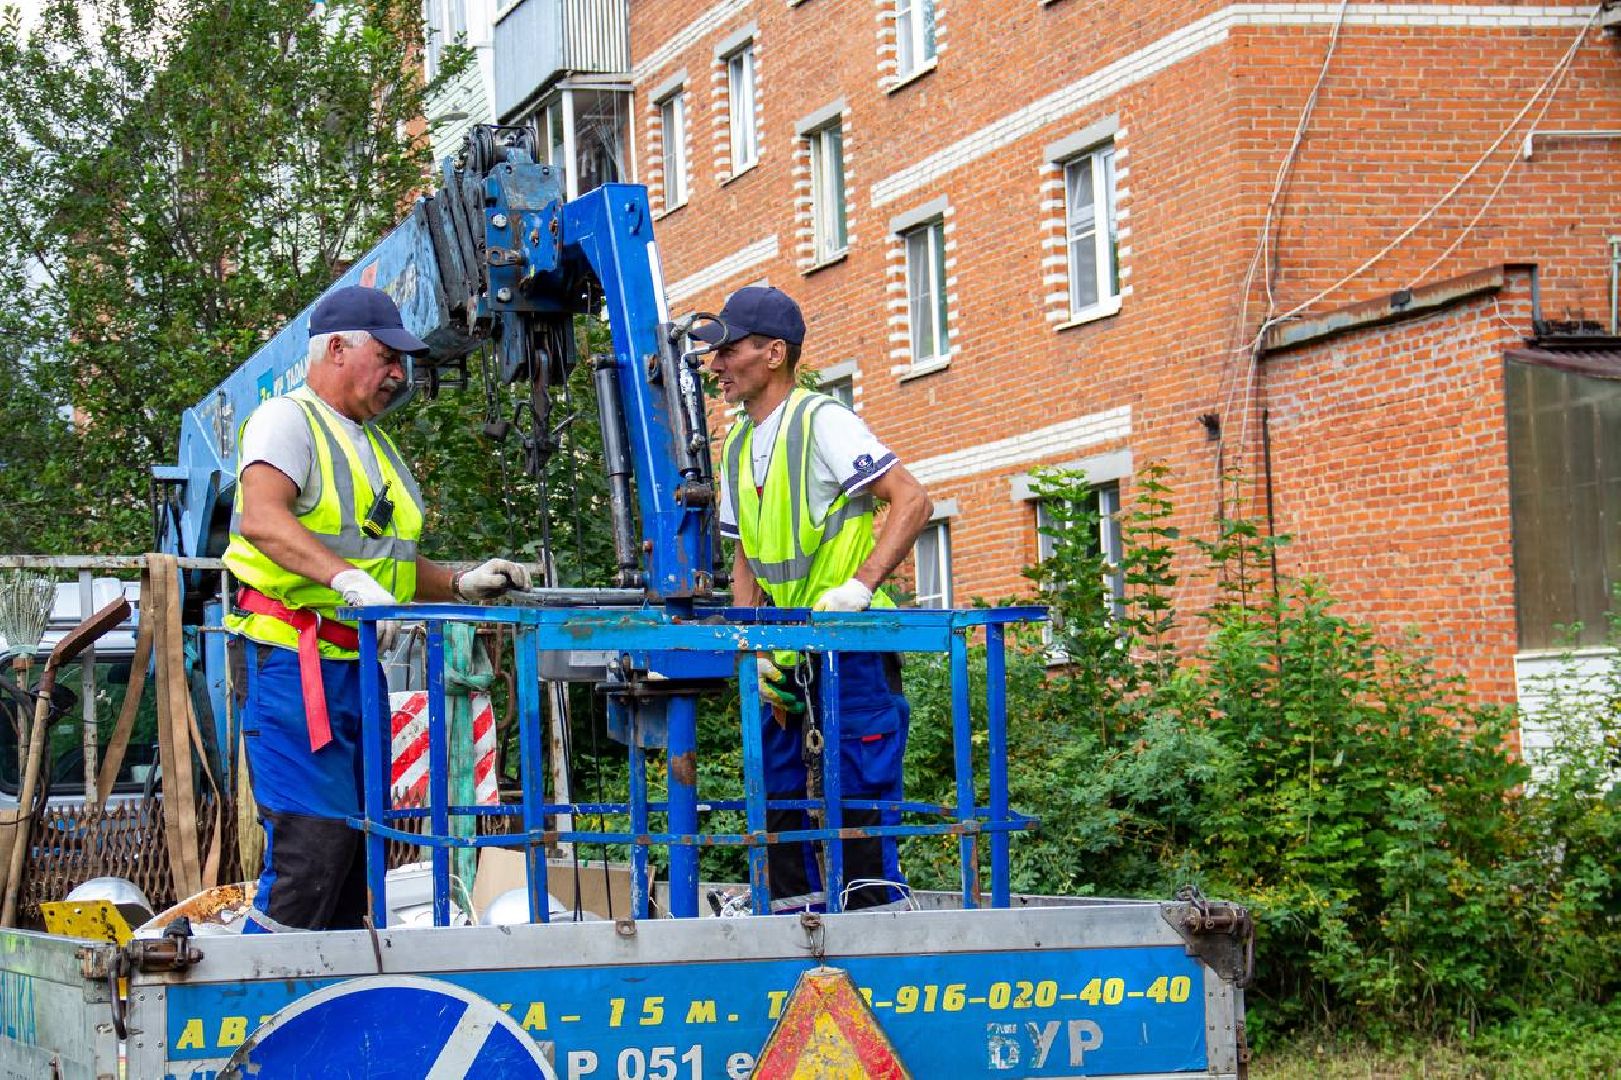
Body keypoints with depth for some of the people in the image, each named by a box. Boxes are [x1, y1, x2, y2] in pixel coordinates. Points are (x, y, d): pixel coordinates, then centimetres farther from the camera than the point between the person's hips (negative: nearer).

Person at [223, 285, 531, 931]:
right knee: (314, 840, -16)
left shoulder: (374, 446, 25)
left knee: (356, 842, 8)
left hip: (362, 663, 9)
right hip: (295, 659, -9)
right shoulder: (287, 420, -3)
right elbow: (264, 519, -23)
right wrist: (350, 580, -35)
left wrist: (461, 585, 11)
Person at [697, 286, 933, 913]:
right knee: (777, 799, 9)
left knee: (860, 795, -9)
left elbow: (912, 500, -15)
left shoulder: (821, 421, -9)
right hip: (788, 658, 8)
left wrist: (859, 586, -22)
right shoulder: (737, 446, 15)